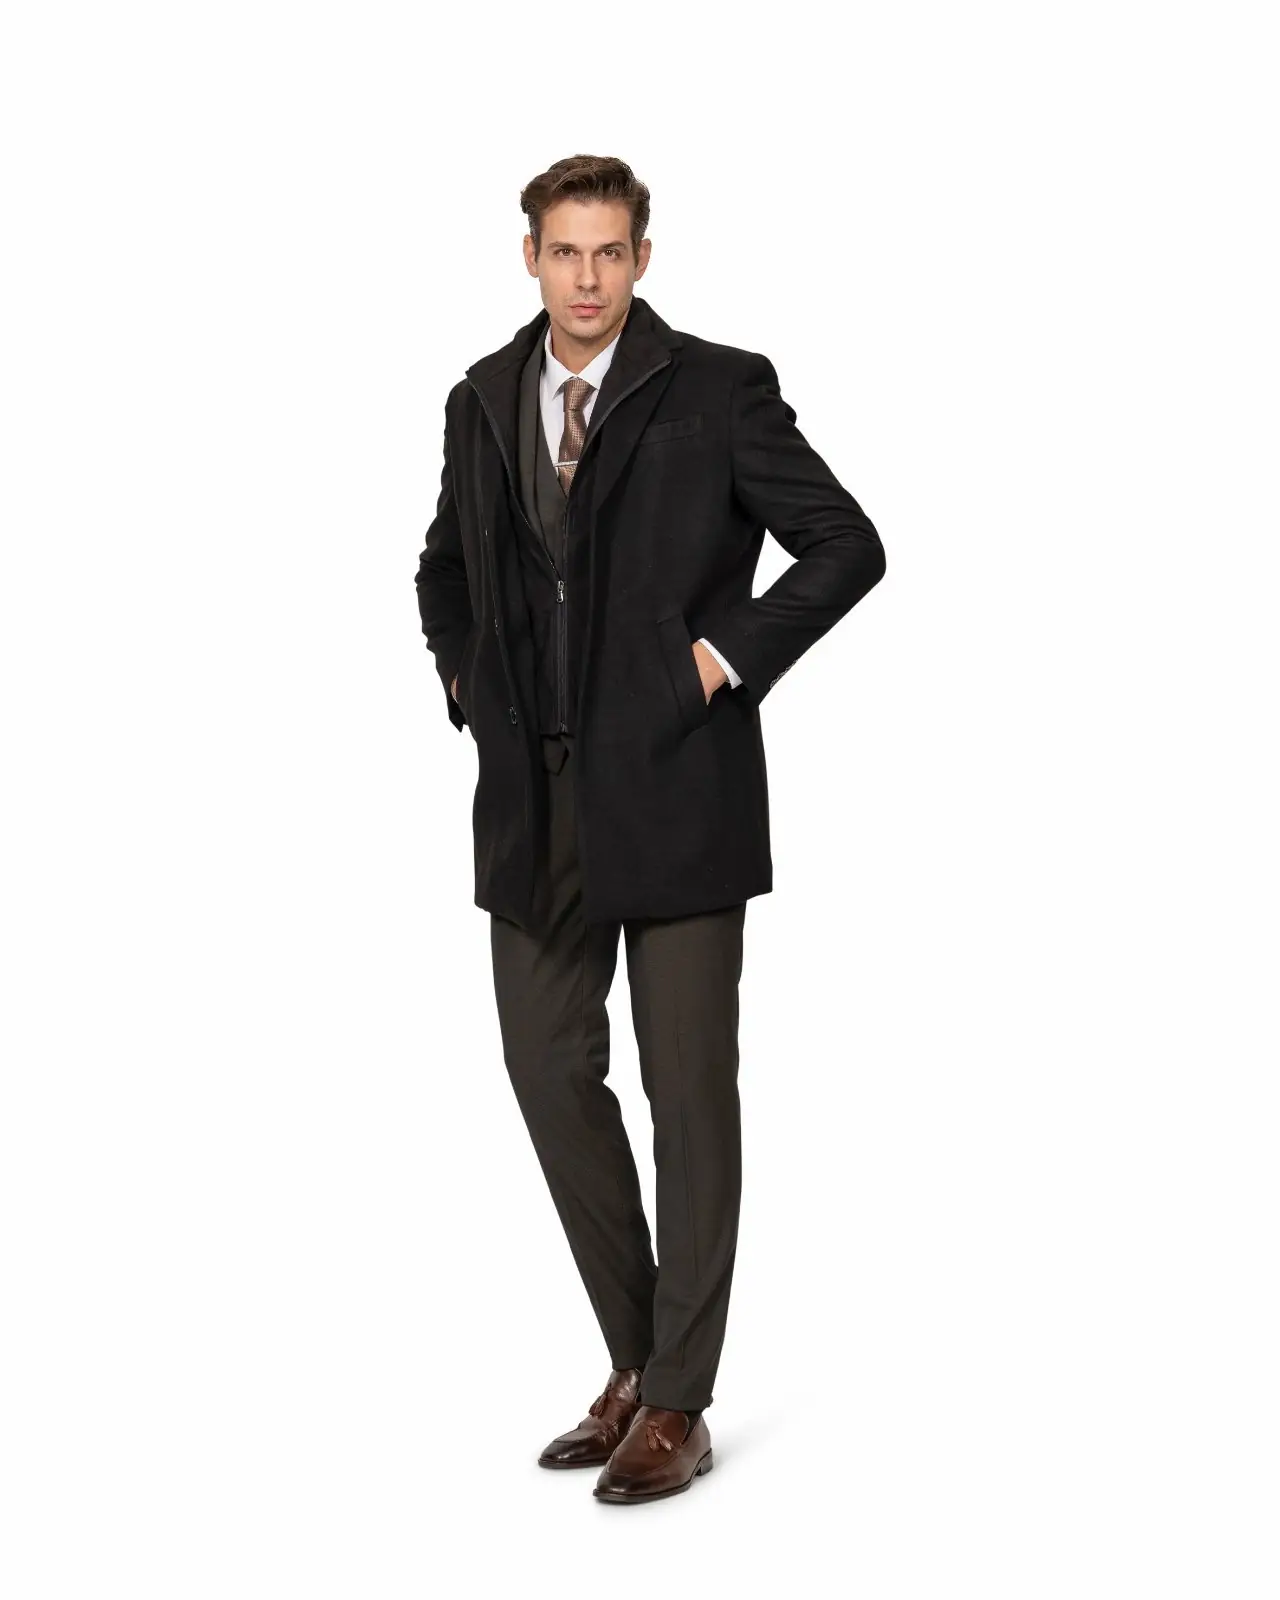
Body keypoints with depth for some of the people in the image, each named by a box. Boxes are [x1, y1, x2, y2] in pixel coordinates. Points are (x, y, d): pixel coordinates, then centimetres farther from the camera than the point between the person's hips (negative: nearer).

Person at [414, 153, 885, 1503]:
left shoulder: (716, 390, -6)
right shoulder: (483, 402, 10)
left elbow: (847, 545, -6)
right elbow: (445, 566, 26)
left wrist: (728, 656, -12)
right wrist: (466, 682, 11)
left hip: (673, 785, -5)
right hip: (532, 795, 5)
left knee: (690, 1091, 1)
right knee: (550, 1070, 8)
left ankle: (678, 1405, 10)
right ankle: (637, 1362, 23)